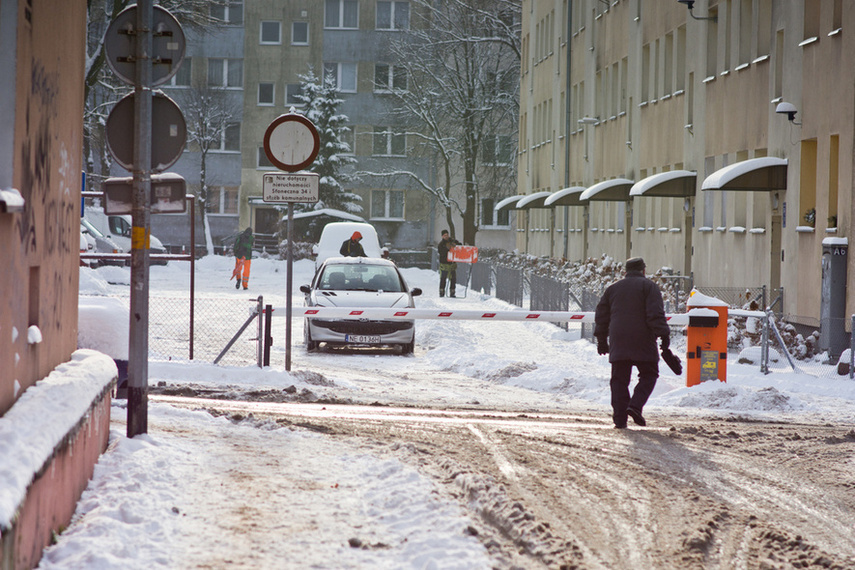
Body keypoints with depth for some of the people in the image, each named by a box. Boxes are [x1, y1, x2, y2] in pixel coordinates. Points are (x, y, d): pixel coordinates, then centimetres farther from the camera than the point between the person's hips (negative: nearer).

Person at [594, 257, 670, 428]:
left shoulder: (613, 288, 16)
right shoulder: (648, 286, 1)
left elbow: (601, 315, 17)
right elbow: (656, 313, -10)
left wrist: (602, 340, 22)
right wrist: (664, 335, -9)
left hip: (618, 342, 4)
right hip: (642, 342, -4)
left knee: (619, 379, 6)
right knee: (649, 374, 8)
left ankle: (619, 418, 0)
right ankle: (635, 406, -12)